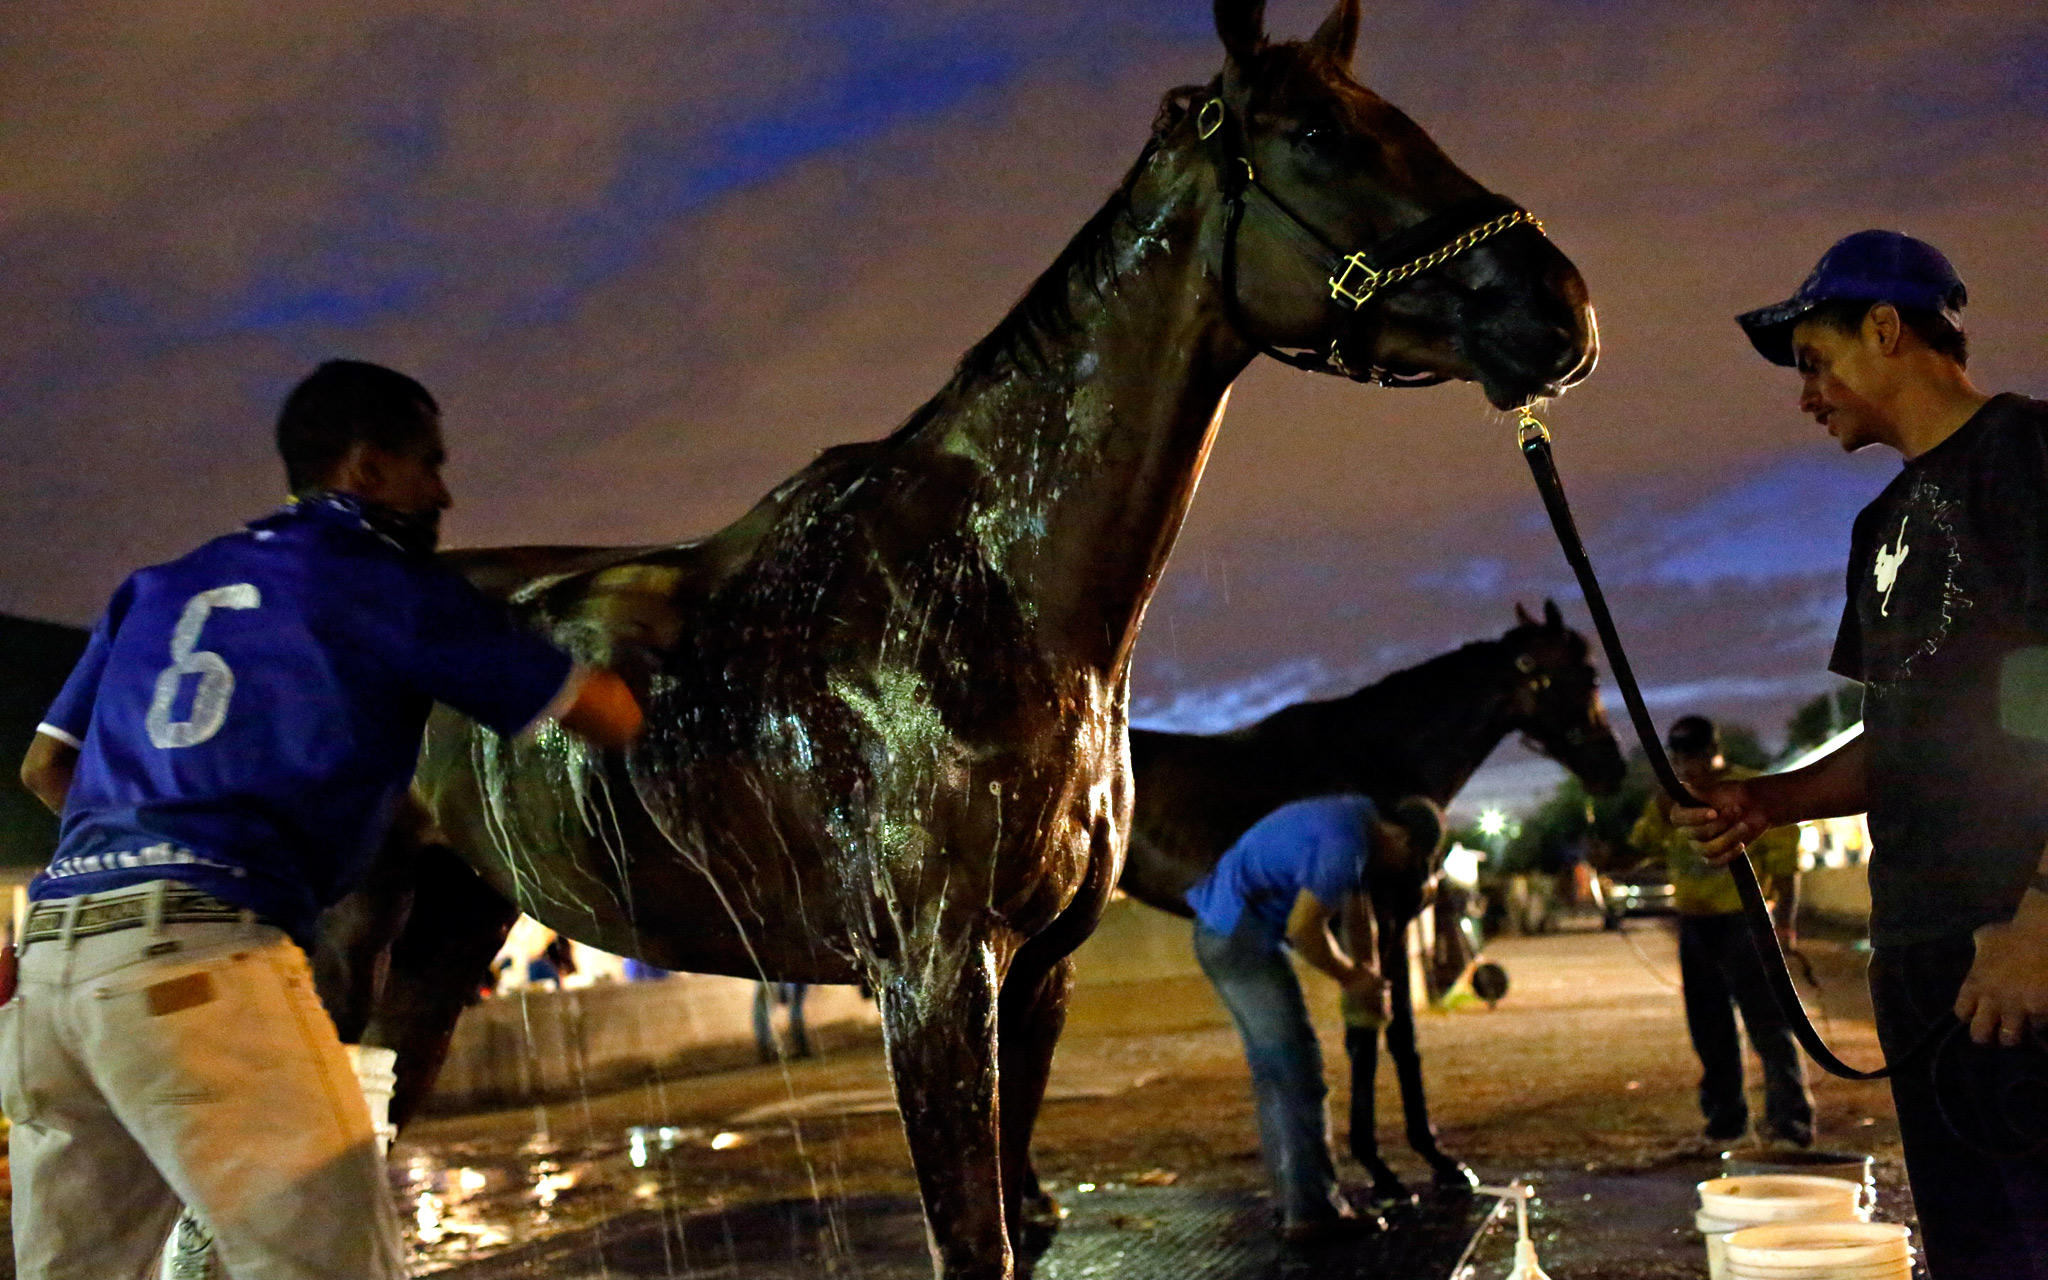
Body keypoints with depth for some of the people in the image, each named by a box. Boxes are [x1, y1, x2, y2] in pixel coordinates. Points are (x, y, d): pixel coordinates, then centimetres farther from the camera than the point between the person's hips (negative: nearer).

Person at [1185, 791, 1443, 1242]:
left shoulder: (1360, 815, 12)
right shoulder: (1344, 842, -20)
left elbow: (1355, 896, 25)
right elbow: (1303, 927, -21)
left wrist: (1369, 964, 19)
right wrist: (1351, 977, -7)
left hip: (1223, 932, 11)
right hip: (1240, 932, -11)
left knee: (1272, 1070, 14)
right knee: (1297, 1067, -8)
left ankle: (1296, 1200, 19)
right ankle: (1312, 1209, -5)